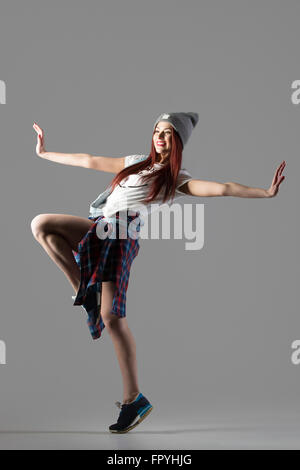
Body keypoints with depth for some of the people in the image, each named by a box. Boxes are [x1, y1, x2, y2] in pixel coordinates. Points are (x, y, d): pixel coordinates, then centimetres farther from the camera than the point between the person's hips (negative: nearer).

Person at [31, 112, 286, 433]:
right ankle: (82, 290, -4)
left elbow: (222, 188, -4)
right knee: (40, 224, -9)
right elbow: (88, 161, 33)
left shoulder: (178, 180, 9)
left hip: (121, 235, -6)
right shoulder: (135, 163, 27)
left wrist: (265, 192, -18)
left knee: (112, 316, -16)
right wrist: (45, 154, 38)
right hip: (98, 227, 6)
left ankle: (134, 399, -6)